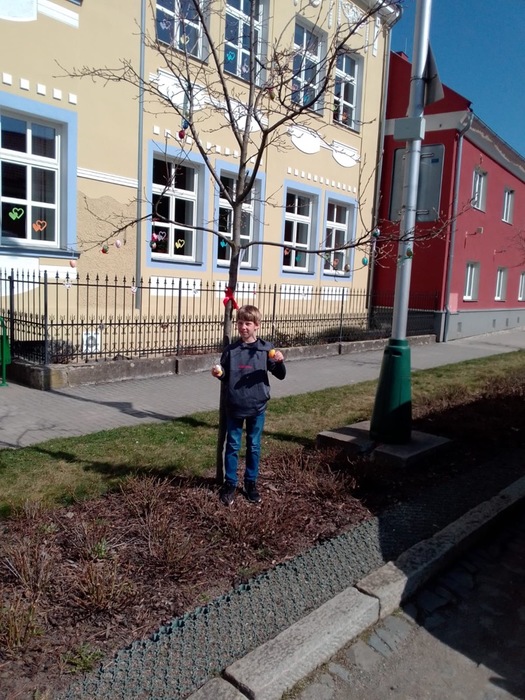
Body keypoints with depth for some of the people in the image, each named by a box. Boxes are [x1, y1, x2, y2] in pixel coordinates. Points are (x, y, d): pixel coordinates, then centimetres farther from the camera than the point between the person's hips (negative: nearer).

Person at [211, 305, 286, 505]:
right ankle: (230, 484, 23)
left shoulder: (266, 349, -5)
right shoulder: (231, 350, -1)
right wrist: (218, 373, -13)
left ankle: (251, 483, 27)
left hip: (257, 407, -1)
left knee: (254, 447, 12)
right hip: (234, 407, 1)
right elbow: (225, 377, 9)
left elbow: (281, 375, -3)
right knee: (232, 446, 9)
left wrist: (280, 362, -23)